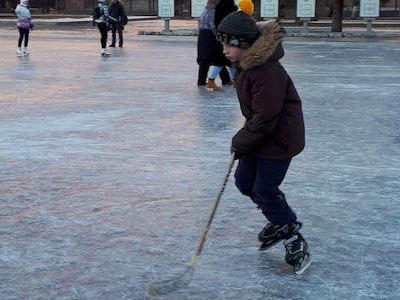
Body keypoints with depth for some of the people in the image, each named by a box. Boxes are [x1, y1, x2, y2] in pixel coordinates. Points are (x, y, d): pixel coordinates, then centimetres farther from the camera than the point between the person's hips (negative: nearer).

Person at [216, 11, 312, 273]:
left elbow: (265, 119, -27)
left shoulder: (268, 72, -29)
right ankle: (281, 221, 33)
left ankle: (295, 243, 11)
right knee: (244, 180, 13)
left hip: (279, 139, -10)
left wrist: (240, 142, -16)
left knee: (264, 191, -5)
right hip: (259, 134, 10)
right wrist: (243, 140, 11)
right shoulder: (246, 65, 4)